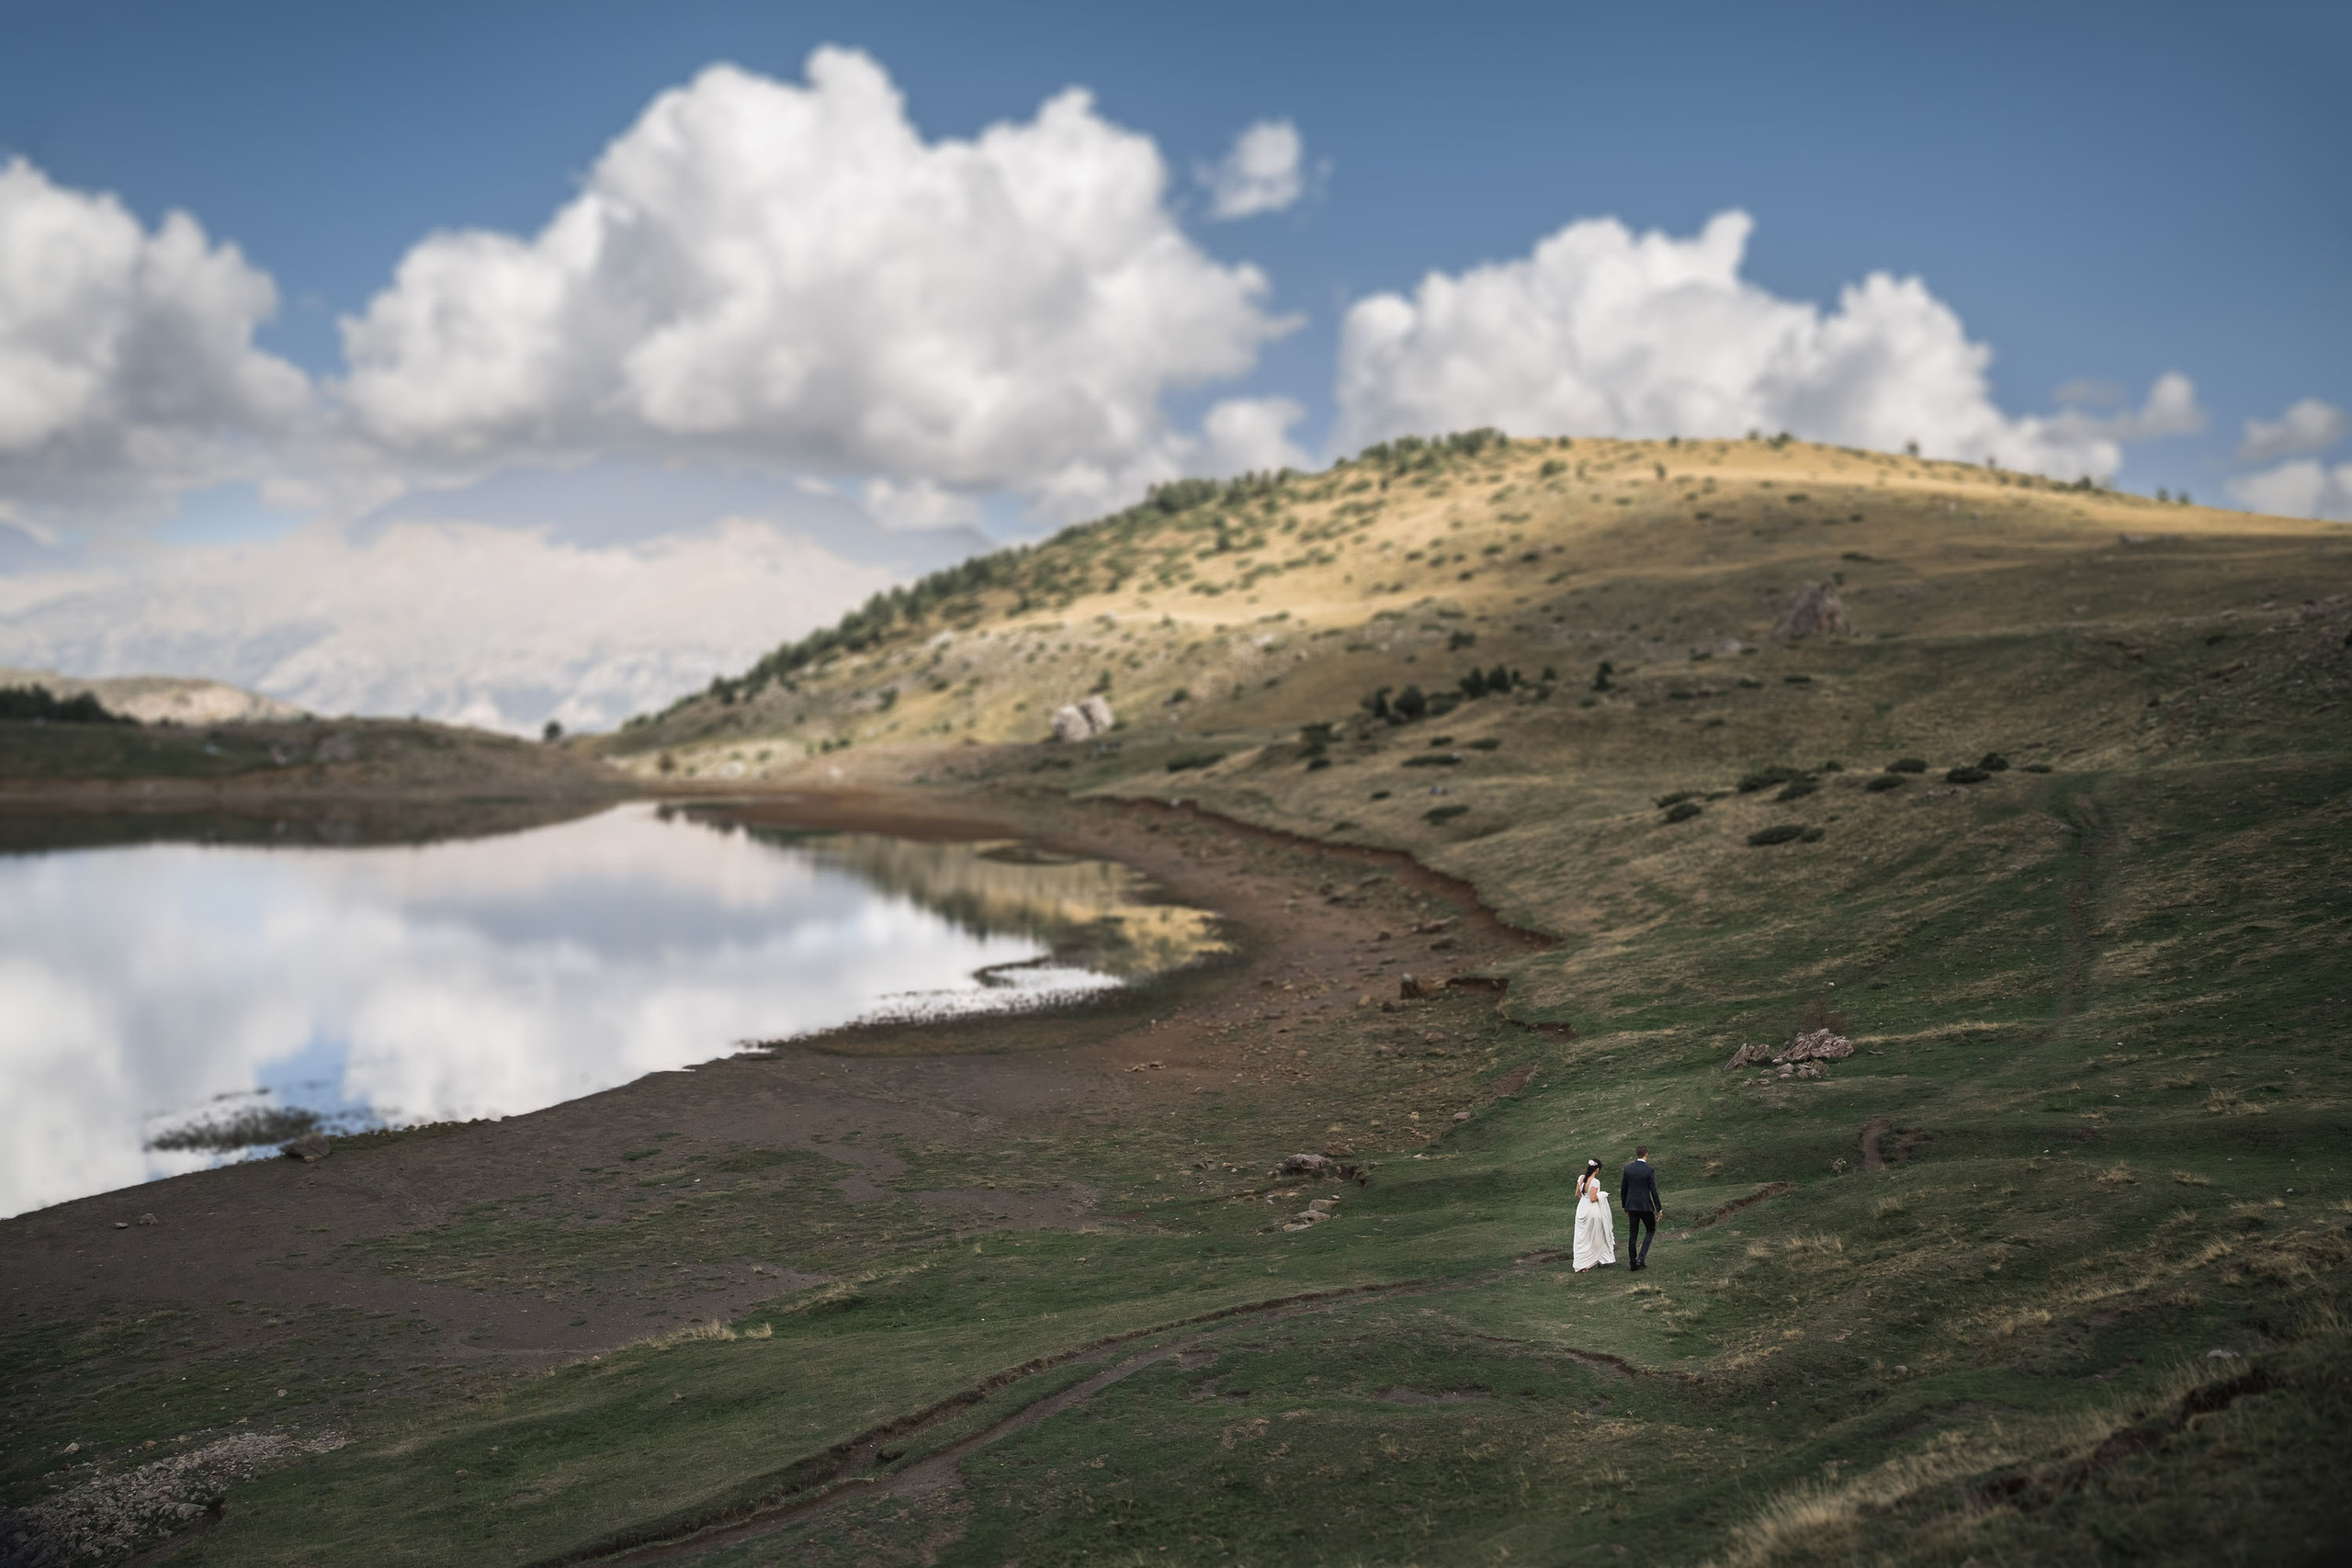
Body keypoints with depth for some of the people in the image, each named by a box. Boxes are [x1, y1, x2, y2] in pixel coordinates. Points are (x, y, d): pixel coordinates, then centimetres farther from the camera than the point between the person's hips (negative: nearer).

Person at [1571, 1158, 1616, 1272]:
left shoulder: (1581, 1178, 0)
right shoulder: (1595, 1181, -20)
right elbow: (1593, 1198, -22)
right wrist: (1602, 1194, -5)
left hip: (1582, 1208, 6)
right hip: (1592, 1210, -6)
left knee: (1582, 1237, 11)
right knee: (1598, 1237, 14)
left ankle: (1580, 1265, 9)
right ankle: (1602, 1261, 26)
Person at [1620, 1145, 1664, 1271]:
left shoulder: (1627, 1169, 0)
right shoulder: (1649, 1171, -12)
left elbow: (1623, 1189, 6)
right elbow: (1653, 1191, -11)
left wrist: (1625, 1206, 18)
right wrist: (1659, 1208, -1)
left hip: (1631, 1206, 4)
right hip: (1645, 1206, -4)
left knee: (1632, 1235, 10)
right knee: (1650, 1231, 14)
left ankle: (1633, 1263, 13)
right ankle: (1641, 1258, 0)